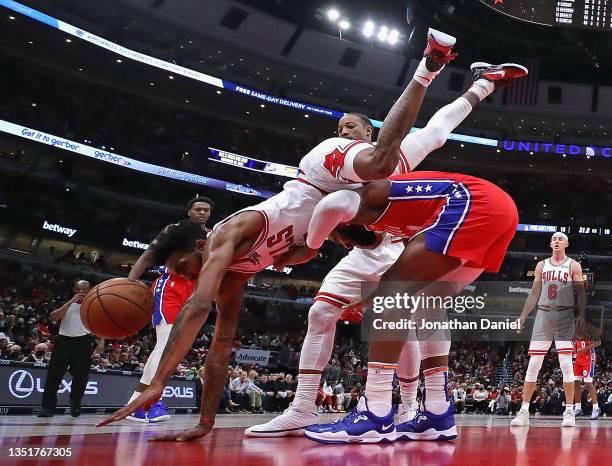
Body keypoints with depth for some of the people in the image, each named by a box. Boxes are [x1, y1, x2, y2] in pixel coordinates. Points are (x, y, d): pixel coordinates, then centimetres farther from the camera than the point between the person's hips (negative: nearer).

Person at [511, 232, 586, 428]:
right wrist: (522, 316, 9)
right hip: (543, 315, 3)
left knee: (566, 364, -8)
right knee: (533, 364, -2)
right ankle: (524, 411, 1)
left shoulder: (573, 265, 6)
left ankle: (569, 411, -1)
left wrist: (582, 316, -14)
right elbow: (534, 293, 15)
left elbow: (581, 293, 0)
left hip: (565, 316, -3)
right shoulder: (541, 265, 14)